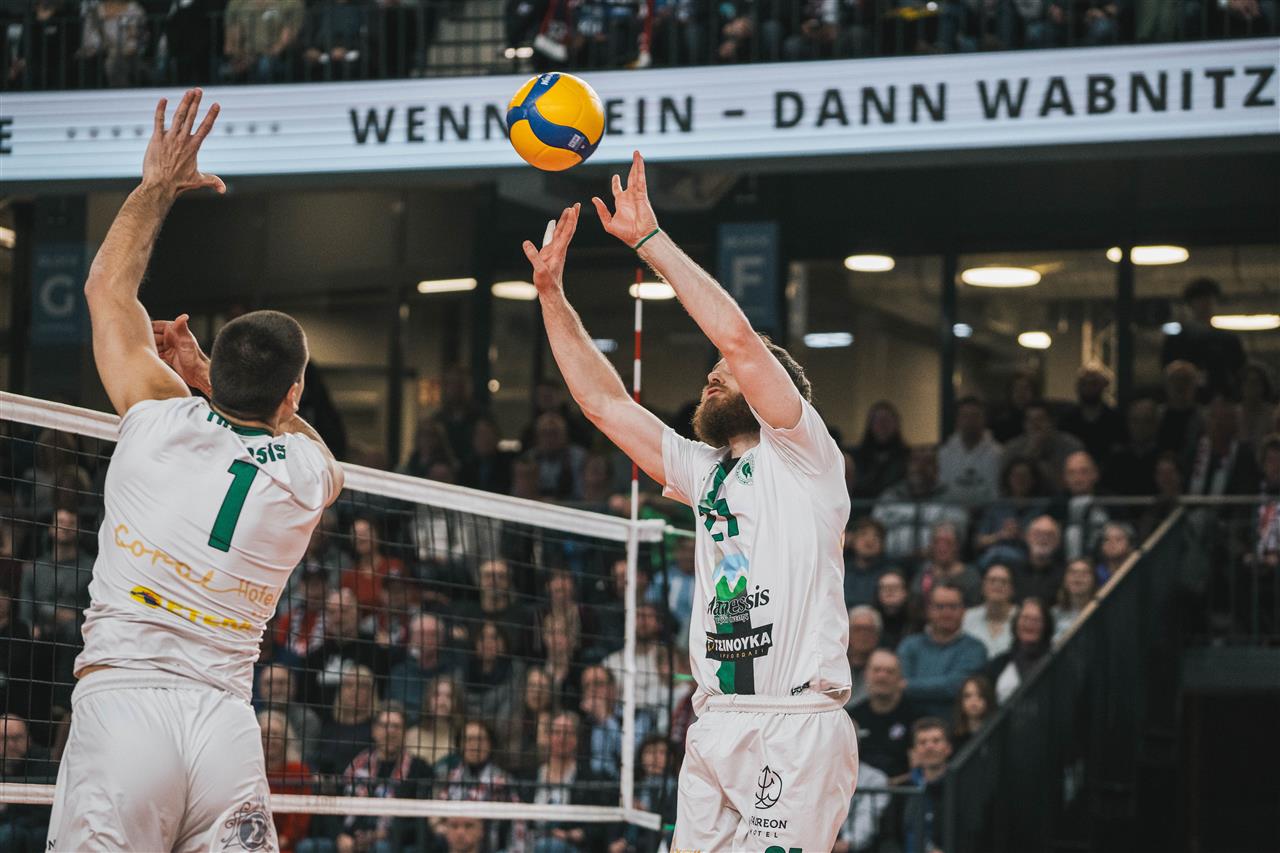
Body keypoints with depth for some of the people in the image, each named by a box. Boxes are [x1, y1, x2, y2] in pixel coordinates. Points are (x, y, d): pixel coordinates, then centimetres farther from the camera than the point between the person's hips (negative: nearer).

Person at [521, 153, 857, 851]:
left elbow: (736, 337, -10)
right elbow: (604, 402, 21)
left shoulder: (802, 456, 2)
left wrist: (648, 237, -6)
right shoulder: (706, 473, 22)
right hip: (714, 732, 7)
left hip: (798, 727, -7)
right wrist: (551, 293, 16)